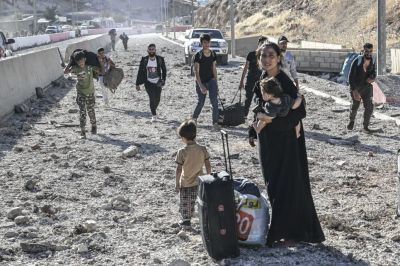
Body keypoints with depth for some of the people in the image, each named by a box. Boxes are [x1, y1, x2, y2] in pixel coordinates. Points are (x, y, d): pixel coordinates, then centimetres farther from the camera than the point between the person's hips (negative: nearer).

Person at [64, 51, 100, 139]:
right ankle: (83, 132, -8)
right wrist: (71, 64, -12)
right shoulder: (75, 68, -9)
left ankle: (94, 126, 38)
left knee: (91, 111, 12)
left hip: (90, 92, 0)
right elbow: (65, 72, -18)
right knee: (82, 111, -9)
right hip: (81, 93, 0)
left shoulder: (90, 67, -11)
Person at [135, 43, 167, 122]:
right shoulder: (144, 60, -3)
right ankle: (154, 115, -2)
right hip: (148, 83, -1)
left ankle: (154, 110, 34)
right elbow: (140, 72, 3)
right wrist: (137, 84, 1)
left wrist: (163, 81, -2)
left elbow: (164, 70, 8)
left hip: (157, 83, 1)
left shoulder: (160, 59, -2)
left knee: (157, 99, 4)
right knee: (152, 98, -14)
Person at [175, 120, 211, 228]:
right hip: (198, 182, 3)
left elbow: (179, 170, -15)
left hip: (185, 183, -3)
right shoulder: (202, 149, -11)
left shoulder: (182, 152, -20)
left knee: (184, 203, 16)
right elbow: (208, 166, -6)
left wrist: (177, 183, -5)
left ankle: (186, 220, 27)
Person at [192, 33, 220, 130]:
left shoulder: (213, 54, 2)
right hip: (201, 81, -2)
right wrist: (200, 86, -26)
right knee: (201, 102, 8)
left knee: (214, 101, -16)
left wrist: (215, 82, 8)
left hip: (211, 80, 2)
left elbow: (214, 69, 10)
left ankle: (215, 123, -12)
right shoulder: (198, 55, -12)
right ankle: (194, 118, 36)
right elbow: (196, 72, -16)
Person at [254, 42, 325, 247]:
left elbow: (299, 111, -20)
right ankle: (278, 228, 25)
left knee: (288, 185, -1)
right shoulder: (262, 80, 5)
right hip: (268, 140, 8)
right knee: (273, 184, 13)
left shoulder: (285, 82, -18)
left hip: (286, 140, -8)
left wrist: (272, 120, -24)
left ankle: (292, 232, 10)